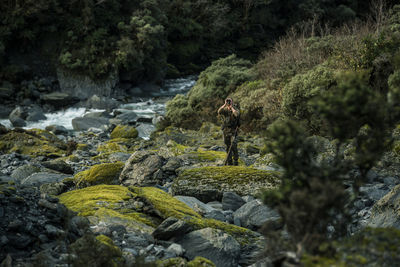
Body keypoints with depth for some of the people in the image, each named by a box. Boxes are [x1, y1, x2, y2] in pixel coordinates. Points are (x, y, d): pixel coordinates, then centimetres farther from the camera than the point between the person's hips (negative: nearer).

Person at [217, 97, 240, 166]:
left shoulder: (235, 109, -5)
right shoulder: (224, 109, 4)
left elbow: (237, 114, -29)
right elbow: (219, 111, -18)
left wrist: (231, 107, -20)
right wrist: (225, 104, -19)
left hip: (233, 130, -4)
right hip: (226, 130, 4)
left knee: (233, 144, -16)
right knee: (228, 146, 7)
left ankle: (236, 160, -9)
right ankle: (229, 162, 14)